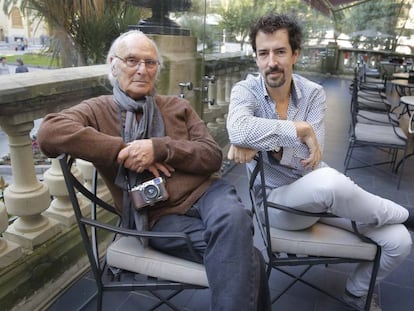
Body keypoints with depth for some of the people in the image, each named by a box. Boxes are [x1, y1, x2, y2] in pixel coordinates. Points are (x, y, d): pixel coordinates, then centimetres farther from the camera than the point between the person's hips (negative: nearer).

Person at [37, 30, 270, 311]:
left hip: (205, 191, 3)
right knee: (247, 256, -26)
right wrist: (123, 151, -17)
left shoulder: (178, 106, 15)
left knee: (234, 219, -33)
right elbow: (49, 132, -14)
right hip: (159, 215, -3)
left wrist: (159, 148, -13)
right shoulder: (98, 111, 8)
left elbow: (213, 157, 3)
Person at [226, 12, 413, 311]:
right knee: (329, 181, -37)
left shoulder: (314, 93, -4)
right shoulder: (245, 91, -11)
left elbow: (310, 160, -16)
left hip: (323, 190, 4)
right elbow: (239, 130, -36)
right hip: (278, 198, -4)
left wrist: (260, 141, -27)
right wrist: (301, 129, -28)